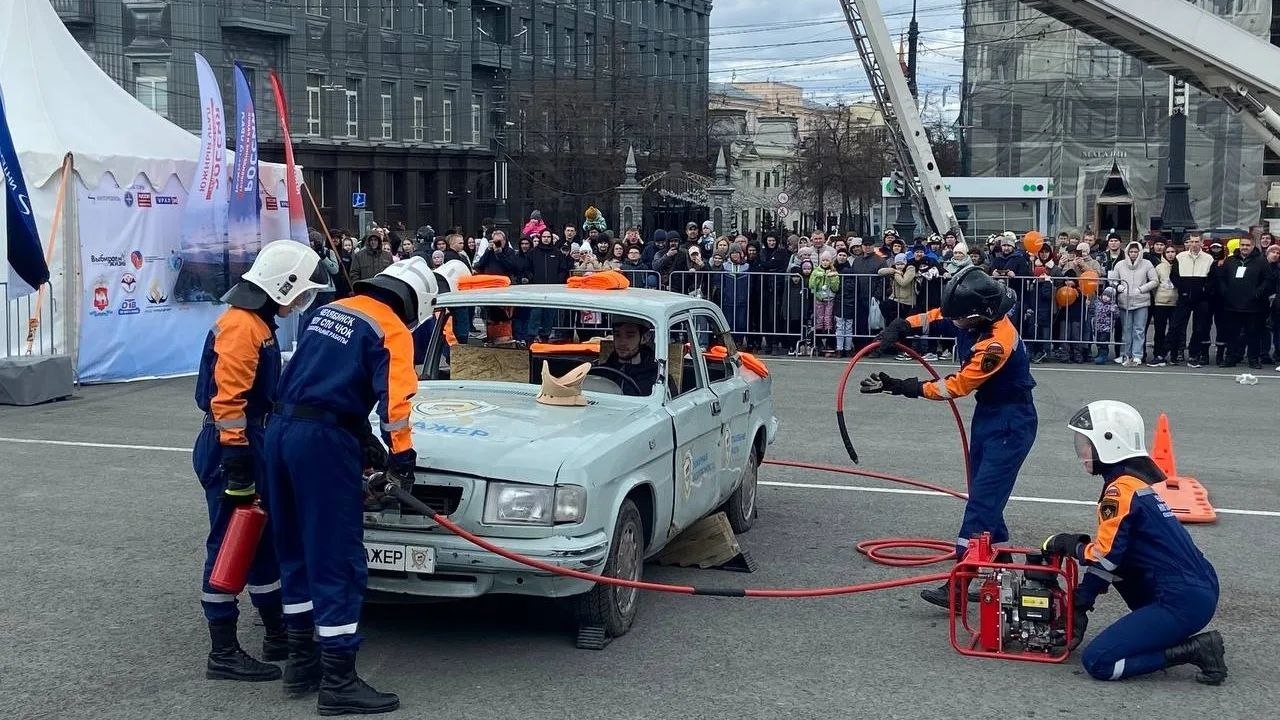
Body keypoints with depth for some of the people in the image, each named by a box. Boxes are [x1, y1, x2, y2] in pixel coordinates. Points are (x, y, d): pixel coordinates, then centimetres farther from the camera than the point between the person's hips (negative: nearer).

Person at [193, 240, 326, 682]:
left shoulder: (258, 323, 16)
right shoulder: (240, 325, -17)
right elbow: (228, 399, -24)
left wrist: (256, 456, 26)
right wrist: (237, 463, -25)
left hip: (250, 446, 11)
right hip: (229, 449, -10)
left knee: (263, 542, 16)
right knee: (230, 546, -5)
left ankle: (278, 634, 26)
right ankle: (224, 653, 1)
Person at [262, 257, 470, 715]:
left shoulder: (330, 311, 20)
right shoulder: (390, 330, -3)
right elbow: (394, 399, -13)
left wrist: (365, 439, 23)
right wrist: (401, 456, -3)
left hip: (280, 428, 9)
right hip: (322, 440, -8)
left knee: (295, 551, 17)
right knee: (337, 561, -5)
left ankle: (301, 662, 25)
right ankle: (338, 683, -3)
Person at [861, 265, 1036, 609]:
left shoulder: (997, 343, -31)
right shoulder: (975, 316, -7)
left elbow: (957, 386, -23)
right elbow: (935, 316, 14)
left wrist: (902, 387, -23)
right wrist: (901, 326, -4)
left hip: (1010, 423, -10)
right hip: (987, 414, 10)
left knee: (983, 500, -13)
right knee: (983, 496, 15)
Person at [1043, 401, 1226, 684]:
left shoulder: (1122, 489, -13)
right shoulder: (1137, 479, 15)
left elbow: (1104, 558, -16)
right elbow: (1112, 550, 18)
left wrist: (1067, 544, 3)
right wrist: (1080, 606, 16)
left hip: (1184, 602, -9)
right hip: (1201, 588, 9)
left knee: (1098, 662, -10)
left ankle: (1195, 649, -7)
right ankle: (1158, 631, 16)